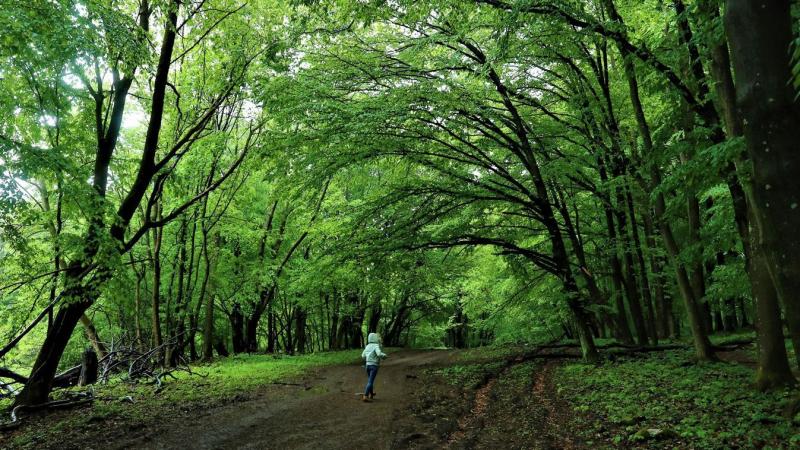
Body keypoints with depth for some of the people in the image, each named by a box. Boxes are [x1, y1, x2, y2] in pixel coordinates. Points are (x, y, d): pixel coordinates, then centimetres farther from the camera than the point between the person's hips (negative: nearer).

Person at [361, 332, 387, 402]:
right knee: (370, 381, -8)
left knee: (370, 380, 21)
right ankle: (365, 396, -16)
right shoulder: (376, 345, -13)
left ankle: (371, 394, 36)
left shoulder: (368, 346, 8)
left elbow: (363, 356, 12)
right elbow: (379, 353, -29)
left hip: (368, 365, 7)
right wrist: (384, 355, -8)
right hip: (374, 365, -7)